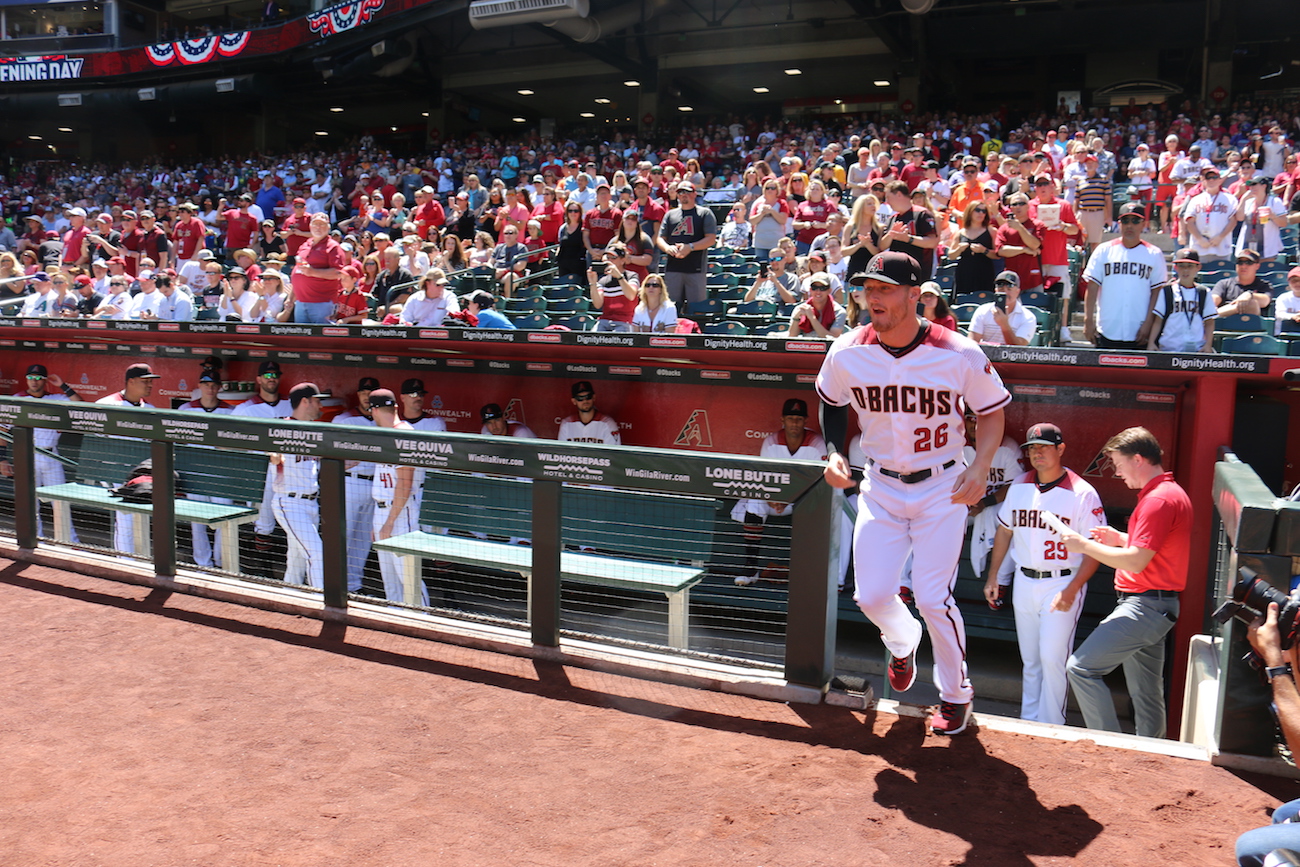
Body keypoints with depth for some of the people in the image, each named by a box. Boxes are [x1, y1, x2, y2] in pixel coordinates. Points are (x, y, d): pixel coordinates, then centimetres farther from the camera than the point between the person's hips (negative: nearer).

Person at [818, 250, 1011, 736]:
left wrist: (980, 468, -16)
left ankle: (956, 693, 20)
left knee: (932, 597, -7)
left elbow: (992, 411, -2)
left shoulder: (959, 354, -17)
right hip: (880, 486, 3)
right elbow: (831, 404, 11)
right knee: (871, 595, 0)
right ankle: (903, 645, 38)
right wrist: (834, 453, -4)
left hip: (942, 487, -3)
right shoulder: (847, 353, -10)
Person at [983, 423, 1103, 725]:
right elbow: (1004, 531, 15)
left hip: (1062, 583, -5)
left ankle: (1051, 728, 4)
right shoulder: (1019, 487, 5)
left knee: (1052, 658, -8)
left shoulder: (1082, 494, -12)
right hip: (1024, 582, 5)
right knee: (1029, 659, 13)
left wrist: (1070, 591, -20)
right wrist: (993, 576, 12)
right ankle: (1028, 721, 24)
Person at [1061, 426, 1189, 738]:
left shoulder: (1159, 499, -17)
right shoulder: (1170, 492, 17)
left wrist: (1084, 545, -14)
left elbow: (1136, 561, -22)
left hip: (1145, 605, -11)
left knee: (1081, 668, -14)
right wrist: (1121, 539, 14)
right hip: (1153, 606, 11)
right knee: (1146, 693, 16)